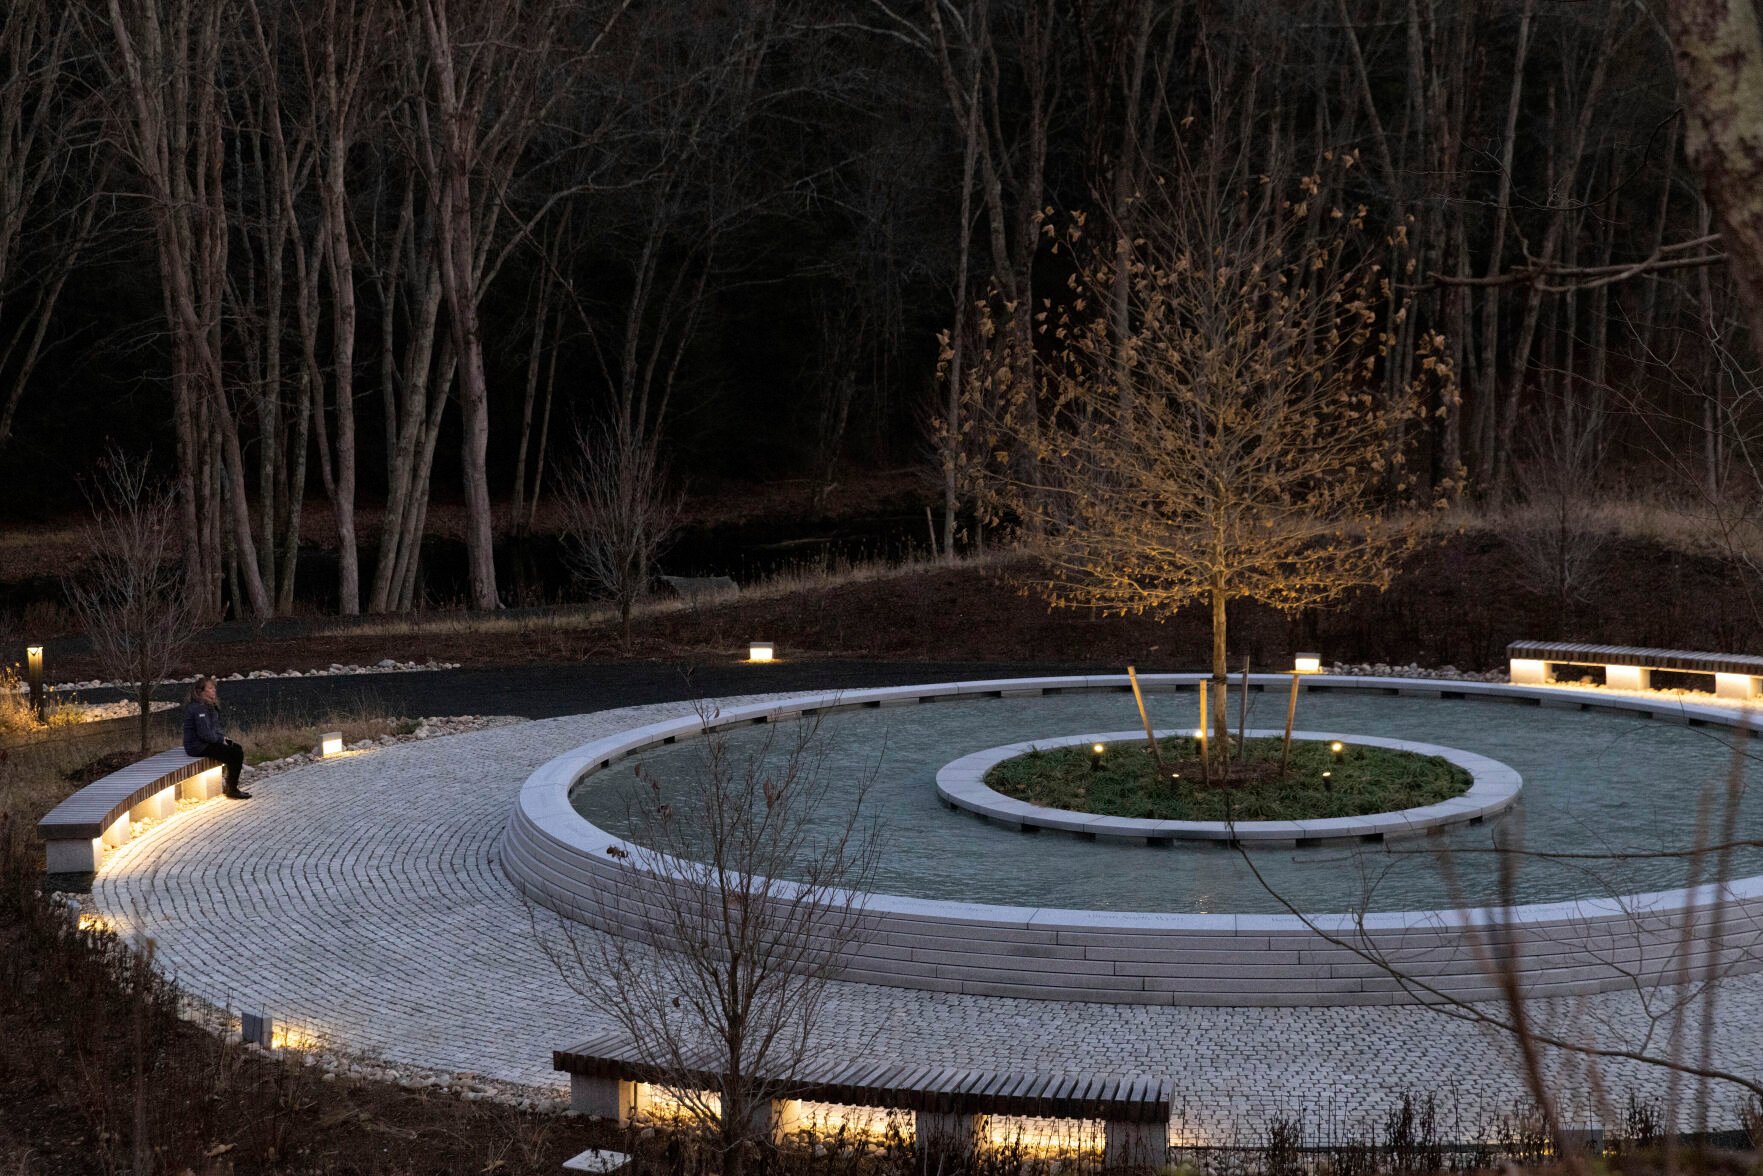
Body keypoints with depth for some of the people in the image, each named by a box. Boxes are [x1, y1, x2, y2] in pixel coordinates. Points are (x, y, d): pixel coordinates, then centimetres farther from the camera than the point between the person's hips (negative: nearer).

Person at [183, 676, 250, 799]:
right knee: (235, 754, -15)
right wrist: (221, 739, -11)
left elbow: (215, 727, 21)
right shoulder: (198, 708, -21)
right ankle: (232, 790, -4)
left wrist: (223, 737, 3)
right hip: (198, 746, -10)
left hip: (208, 742, 10)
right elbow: (204, 733, -25)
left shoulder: (210, 706, 12)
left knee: (238, 749, 9)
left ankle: (230, 787, 15)